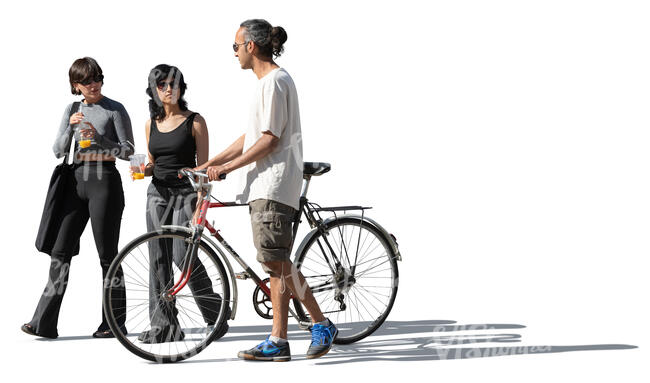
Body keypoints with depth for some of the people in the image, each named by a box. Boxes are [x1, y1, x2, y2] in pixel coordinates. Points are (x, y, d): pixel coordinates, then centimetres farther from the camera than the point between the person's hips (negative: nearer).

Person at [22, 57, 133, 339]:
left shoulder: (115, 110, -1)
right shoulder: (72, 110, 13)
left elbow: (127, 151, -4)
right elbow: (58, 151, 8)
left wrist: (98, 138, -18)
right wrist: (70, 127, -10)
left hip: (105, 180, -5)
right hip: (77, 180, 5)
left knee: (107, 254, -1)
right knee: (61, 251, 0)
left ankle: (114, 322, 7)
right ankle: (44, 322, -1)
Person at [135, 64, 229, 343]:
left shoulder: (194, 121, -3)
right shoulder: (152, 124, 11)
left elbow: (203, 166, -5)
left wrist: (201, 204, -14)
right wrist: (141, 170, -4)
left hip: (186, 192, -5)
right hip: (157, 193, 5)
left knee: (183, 256, -15)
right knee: (158, 259, 2)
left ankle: (216, 312, 5)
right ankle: (163, 326, 7)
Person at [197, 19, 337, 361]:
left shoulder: (274, 81, -11)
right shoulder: (268, 82, 20)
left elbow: (269, 140, -17)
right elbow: (250, 138, 22)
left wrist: (226, 168, -15)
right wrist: (208, 165, 17)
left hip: (275, 183, -10)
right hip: (263, 184, 10)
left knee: (274, 257, -14)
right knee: (277, 262, 6)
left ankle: (321, 325, -8)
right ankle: (278, 341, 6)